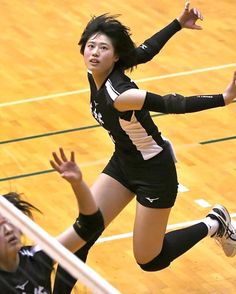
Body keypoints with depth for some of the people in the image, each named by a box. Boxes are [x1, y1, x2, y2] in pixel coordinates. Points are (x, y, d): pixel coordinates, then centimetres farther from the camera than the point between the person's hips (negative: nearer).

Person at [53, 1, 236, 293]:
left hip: (154, 173, -7)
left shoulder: (119, 96, -35)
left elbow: (172, 104, -29)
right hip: (123, 162, 7)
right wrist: (178, 23, 5)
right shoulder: (96, 74, -12)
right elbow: (146, 49, -4)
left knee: (149, 261, 7)